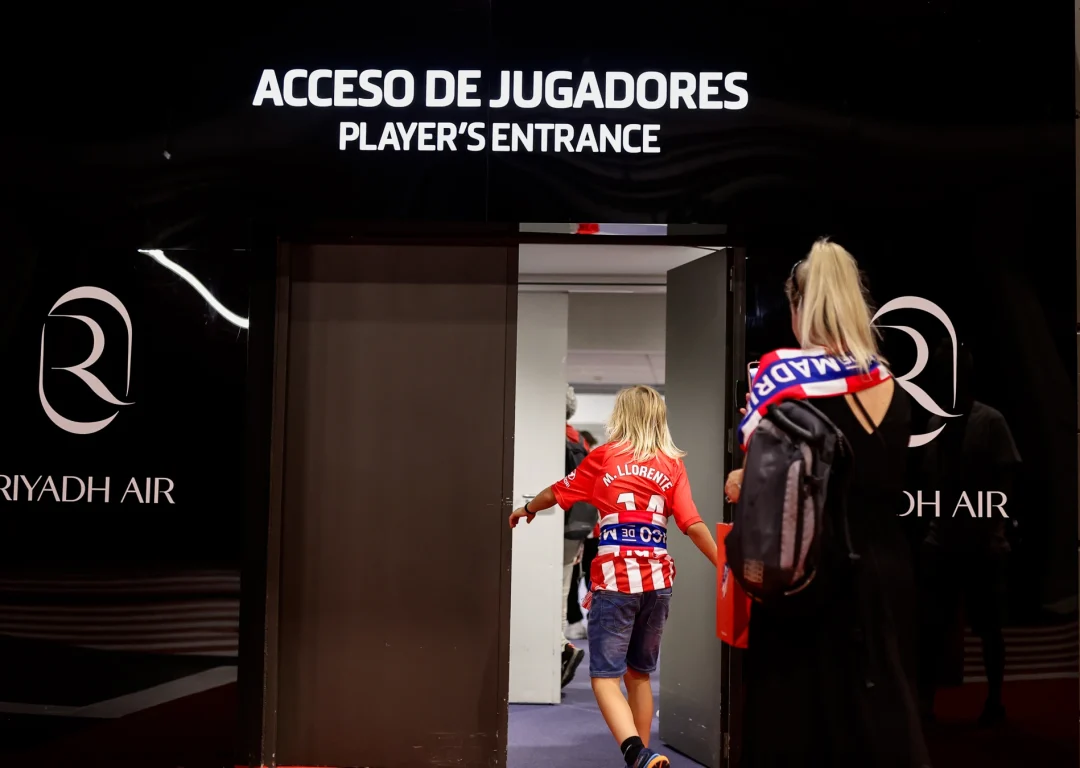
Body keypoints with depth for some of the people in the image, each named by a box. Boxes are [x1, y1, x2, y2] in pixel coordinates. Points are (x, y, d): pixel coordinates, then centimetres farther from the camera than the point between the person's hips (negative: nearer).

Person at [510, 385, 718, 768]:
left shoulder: (605, 456, 4)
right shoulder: (673, 464, 8)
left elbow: (557, 493, 16)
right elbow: (694, 525, 0)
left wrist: (527, 509, 36)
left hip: (616, 578, -4)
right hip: (657, 579, 4)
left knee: (605, 676, -4)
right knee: (639, 673, 18)